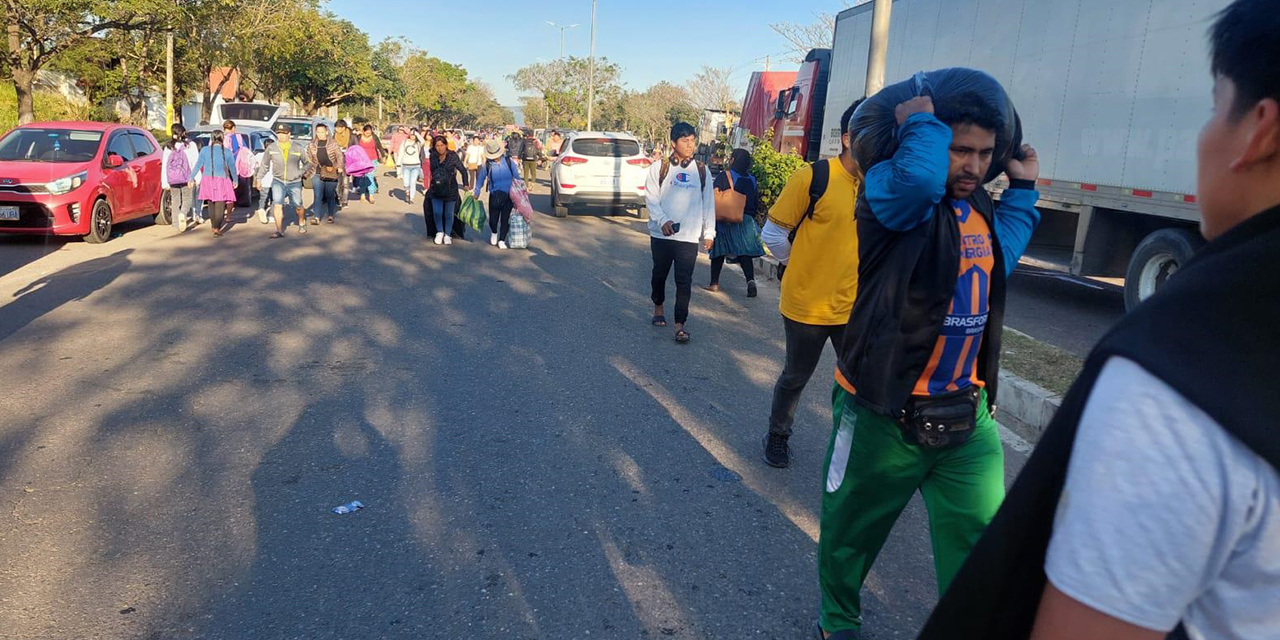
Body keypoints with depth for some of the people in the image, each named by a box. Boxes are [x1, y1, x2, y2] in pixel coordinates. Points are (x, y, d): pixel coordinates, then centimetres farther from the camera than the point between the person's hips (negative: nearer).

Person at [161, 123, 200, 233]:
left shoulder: (168, 147, 5)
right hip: (187, 178, -2)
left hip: (172, 179, 2)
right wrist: (197, 178, -5)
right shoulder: (191, 145, -2)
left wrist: (164, 182, 8)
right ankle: (183, 214, -25)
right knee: (187, 200, 7)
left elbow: (164, 165, 5)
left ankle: (176, 226, 11)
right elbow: (195, 163, -6)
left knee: (175, 201, 12)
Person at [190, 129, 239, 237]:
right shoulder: (227, 151, 0)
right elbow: (232, 168, 5)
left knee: (211, 204, 17)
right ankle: (217, 229, -15)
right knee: (220, 206, -4)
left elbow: (198, 165, -1)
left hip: (208, 179, 2)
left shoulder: (205, 150, 1)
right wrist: (235, 180, 18)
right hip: (222, 180, -2)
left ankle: (215, 227, 26)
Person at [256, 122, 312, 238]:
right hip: (278, 181, 1)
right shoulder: (272, 148, 0)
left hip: (294, 182, 0)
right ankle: (279, 231, -9)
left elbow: (307, 163, 9)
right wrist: (259, 178, 11)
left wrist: (301, 173, -2)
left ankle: (302, 224, 38)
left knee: (298, 206, 8)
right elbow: (264, 165, 11)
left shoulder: (298, 148, -3)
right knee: (277, 205, -12)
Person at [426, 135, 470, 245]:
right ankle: (439, 232, 25)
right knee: (437, 213, 1)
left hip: (450, 190, -2)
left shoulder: (453, 156, -10)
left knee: (449, 214, 6)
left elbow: (463, 170, -4)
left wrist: (466, 184, -10)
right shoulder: (433, 156, -1)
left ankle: (447, 235, 23)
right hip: (436, 190, 3)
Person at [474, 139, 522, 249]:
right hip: (494, 196, 0)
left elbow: (517, 178, 4)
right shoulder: (487, 165, -6)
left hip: (509, 195, 0)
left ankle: (501, 240, 16)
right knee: (493, 219, 0)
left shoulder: (509, 162, -6)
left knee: (505, 219, 2)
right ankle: (494, 233, 33)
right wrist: (476, 192, 12)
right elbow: (480, 179, 8)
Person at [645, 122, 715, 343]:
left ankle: (680, 324, -4)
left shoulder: (701, 171, 5)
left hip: (689, 236, 0)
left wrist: (709, 232, 5)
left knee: (684, 281, -6)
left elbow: (708, 203, 8)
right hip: (661, 234, 0)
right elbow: (651, 199, -5)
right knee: (660, 274, 17)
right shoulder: (659, 168, -2)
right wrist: (663, 221, -21)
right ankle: (658, 308, 40)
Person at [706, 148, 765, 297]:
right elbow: (756, 204, 8)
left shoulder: (724, 176, -8)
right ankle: (750, 280, -17)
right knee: (745, 253, 3)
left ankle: (714, 283, 13)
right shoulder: (751, 180, 5)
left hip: (725, 221, -3)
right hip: (746, 222, 3)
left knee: (719, 252, 9)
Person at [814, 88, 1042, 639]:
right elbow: (918, 178, -38)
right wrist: (921, 122, -19)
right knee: (850, 534, 16)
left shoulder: (981, 207, 10)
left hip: (968, 417, 6)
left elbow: (1000, 258, 29)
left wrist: (1022, 188, 20)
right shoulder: (891, 191, -14)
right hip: (884, 414, -5)